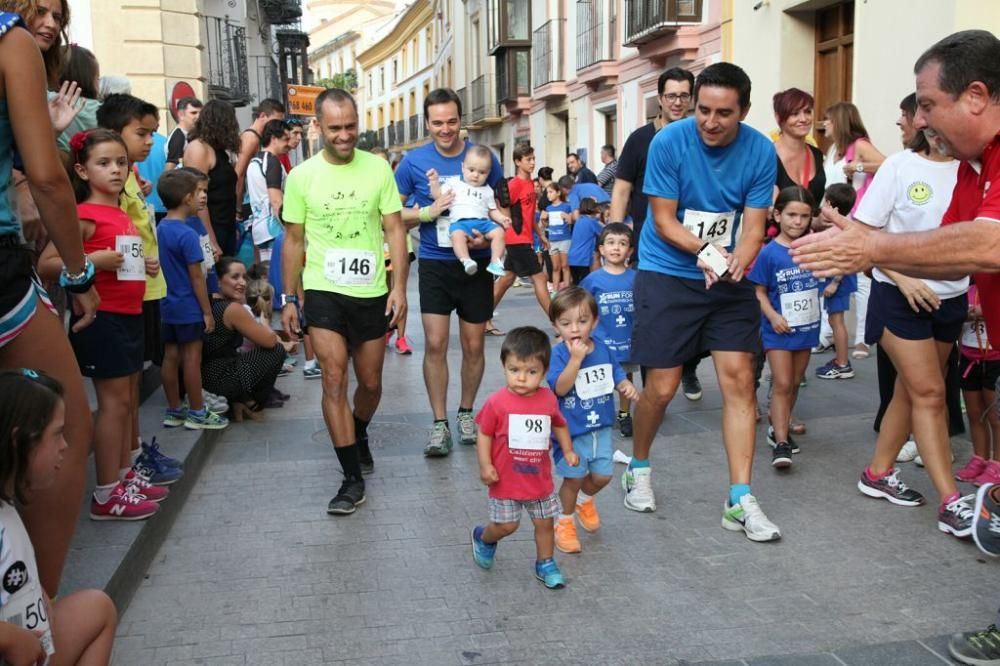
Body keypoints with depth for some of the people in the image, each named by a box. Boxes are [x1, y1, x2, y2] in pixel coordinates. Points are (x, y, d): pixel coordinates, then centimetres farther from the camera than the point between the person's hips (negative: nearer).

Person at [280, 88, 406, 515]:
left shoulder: (377, 168, -2)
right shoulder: (301, 176, -2)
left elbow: (394, 229, 0)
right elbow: (293, 240, 5)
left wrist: (399, 286, -9)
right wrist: (288, 299, 3)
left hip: (372, 293, 1)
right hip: (324, 292, -1)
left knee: (370, 382, 13)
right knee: (334, 379, -11)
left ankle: (359, 436, 44)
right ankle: (353, 478, -3)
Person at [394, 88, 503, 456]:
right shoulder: (413, 161, -3)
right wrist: (427, 212, -17)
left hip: (475, 263, 1)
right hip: (435, 264, -1)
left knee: (473, 345, 8)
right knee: (435, 344, -6)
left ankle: (466, 412, 28)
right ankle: (439, 424, 5)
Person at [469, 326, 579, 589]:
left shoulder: (548, 399, -6)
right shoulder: (497, 402, -17)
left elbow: (559, 425, 12)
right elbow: (484, 434, -9)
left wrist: (568, 451, 6)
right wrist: (485, 466, -15)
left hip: (539, 477, 4)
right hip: (506, 479, -3)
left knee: (545, 522, 14)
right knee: (507, 525, 7)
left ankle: (545, 564, 34)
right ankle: (483, 538, 39)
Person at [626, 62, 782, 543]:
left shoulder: (760, 151, -7)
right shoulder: (669, 141, -13)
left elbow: (753, 226, -8)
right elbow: (663, 220, -11)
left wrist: (735, 264, -29)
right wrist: (702, 249, -27)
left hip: (729, 280, 3)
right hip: (667, 274, -2)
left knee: (739, 378, -5)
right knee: (662, 388, -2)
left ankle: (740, 500, 3)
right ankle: (638, 468, 27)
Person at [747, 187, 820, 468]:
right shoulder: (769, 253, -12)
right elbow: (759, 291, -8)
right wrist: (772, 316, -20)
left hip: (806, 327, 5)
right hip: (779, 329, -5)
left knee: (794, 384, 14)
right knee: (781, 384, -7)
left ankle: (778, 427, 30)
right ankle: (780, 442, -6)